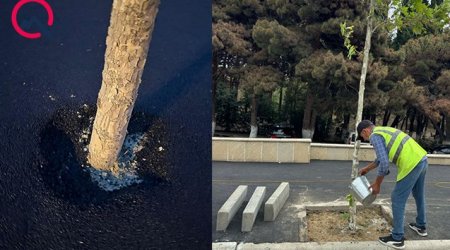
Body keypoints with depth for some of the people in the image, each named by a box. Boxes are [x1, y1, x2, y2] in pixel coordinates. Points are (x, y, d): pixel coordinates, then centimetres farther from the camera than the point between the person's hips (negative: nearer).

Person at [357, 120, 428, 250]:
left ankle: (397, 238, 9)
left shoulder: (375, 136, -7)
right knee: (419, 195, 27)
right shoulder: (384, 130, 22)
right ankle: (421, 226, 46)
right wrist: (367, 168, 42)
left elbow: (384, 163, -16)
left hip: (411, 165, -10)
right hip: (422, 159, 10)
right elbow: (382, 157, 34)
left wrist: (377, 184, -4)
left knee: (398, 199, 1)